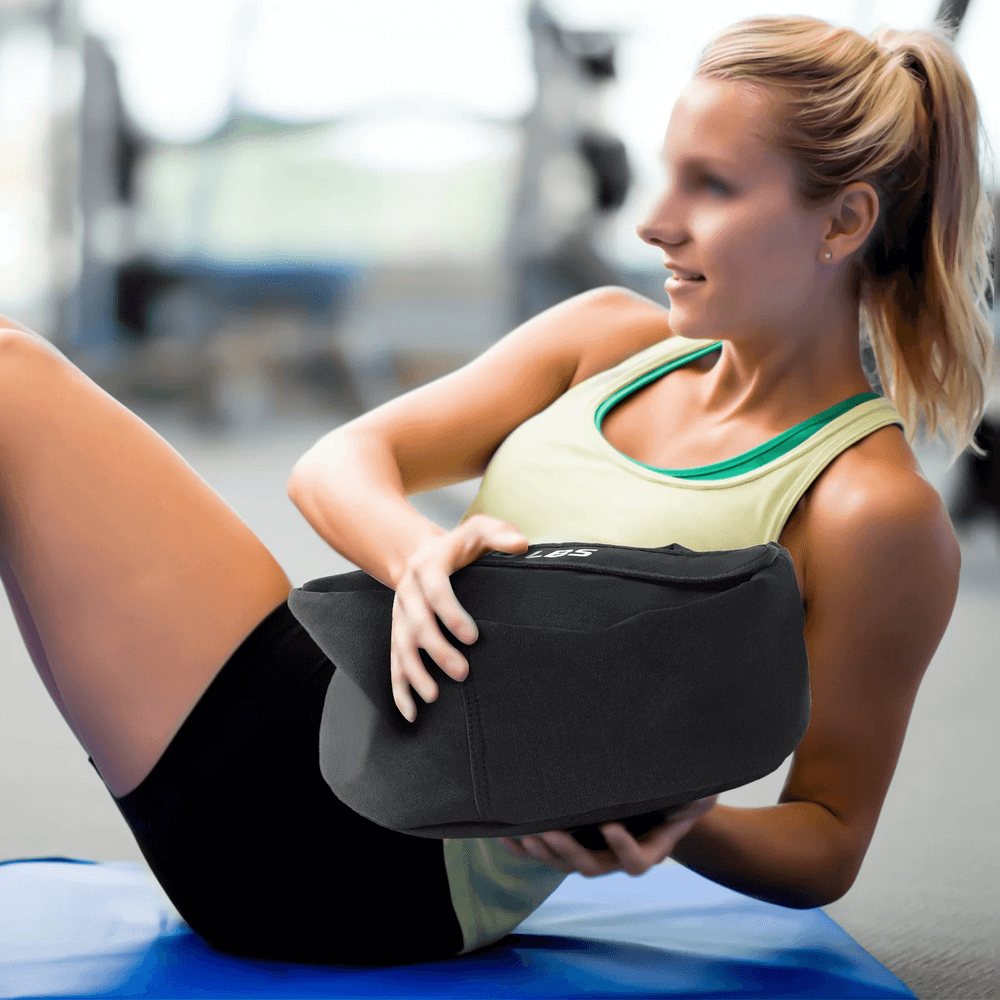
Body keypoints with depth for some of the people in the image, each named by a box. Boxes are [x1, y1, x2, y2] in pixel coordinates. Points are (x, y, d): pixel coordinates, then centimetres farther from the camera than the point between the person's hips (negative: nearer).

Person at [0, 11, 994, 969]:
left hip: (392, 876, -7)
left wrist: (676, 831, -24)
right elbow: (334, 462, 4)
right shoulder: (613, 337, 11)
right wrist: (421, 551, -20)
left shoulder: (875, 512, -7)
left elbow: (829, 845, -2)